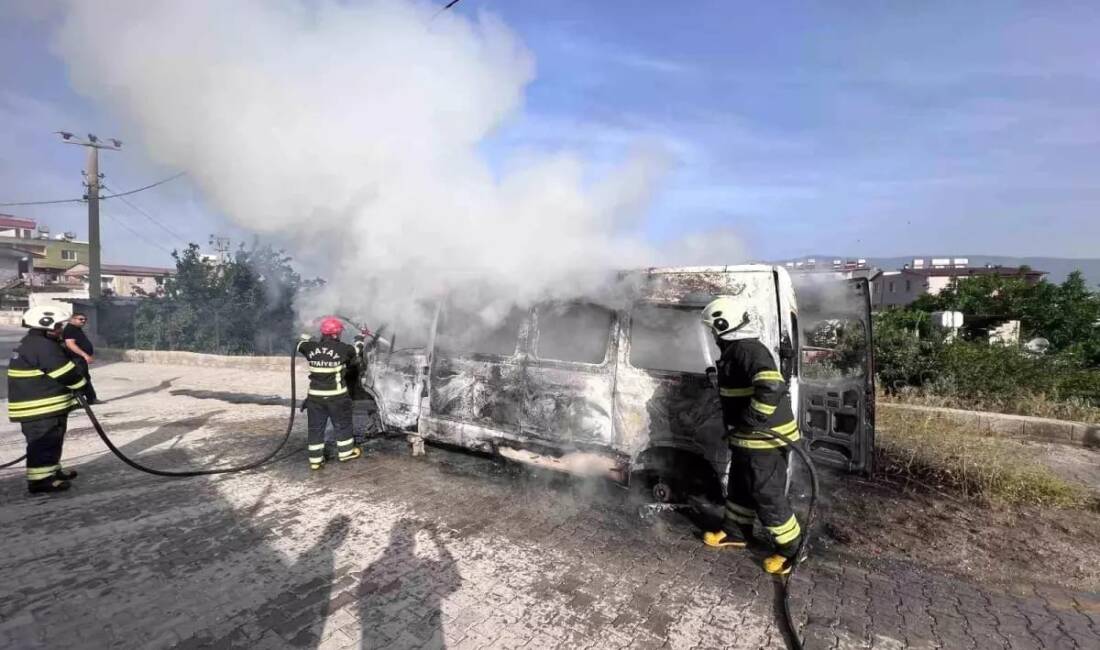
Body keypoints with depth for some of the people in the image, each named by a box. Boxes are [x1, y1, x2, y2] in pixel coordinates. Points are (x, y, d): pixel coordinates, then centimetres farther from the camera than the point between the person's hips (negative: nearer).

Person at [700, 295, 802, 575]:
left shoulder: (747, 350, -25)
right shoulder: (735, 349, 9)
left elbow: (771, 387, -38)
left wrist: (750, 421, -30)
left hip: (765, 440, -10)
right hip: (748, 438, 11)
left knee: (767, 495, 3)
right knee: (740, 486, 22)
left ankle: (792, 548, 20)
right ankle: (735, 532, 39)